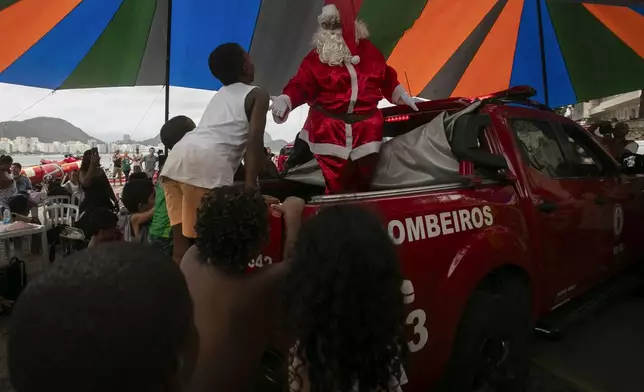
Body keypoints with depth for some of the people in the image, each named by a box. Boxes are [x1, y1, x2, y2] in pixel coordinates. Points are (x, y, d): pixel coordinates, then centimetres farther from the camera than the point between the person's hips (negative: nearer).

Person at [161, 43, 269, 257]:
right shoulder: (257, 95, 12)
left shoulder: (220, 94, 34)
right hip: (206, 163, -7)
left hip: (178, 156, 7)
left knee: (182, 236, 12)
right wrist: (250, 186, -2)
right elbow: (254, 142, -1)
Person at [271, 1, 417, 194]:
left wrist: (401, 96, 21)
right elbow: (301, 85, -11)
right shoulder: (316, 57, -2)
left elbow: (387, 78, 19)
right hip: (329, 131, -2)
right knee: (337, 184, 3)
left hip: (366, 128, 3)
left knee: (364, 180, 14)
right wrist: (285, 100, -28)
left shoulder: (368, 51, 7)